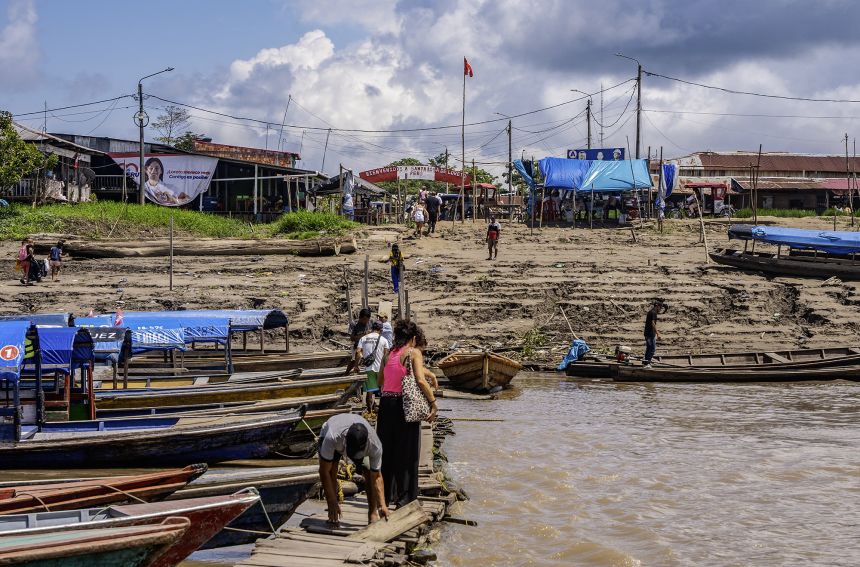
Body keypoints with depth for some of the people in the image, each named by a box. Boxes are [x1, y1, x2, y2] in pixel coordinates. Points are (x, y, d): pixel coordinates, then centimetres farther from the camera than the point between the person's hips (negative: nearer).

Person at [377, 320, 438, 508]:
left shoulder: (389, 353, 11)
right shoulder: (414, 352, -7)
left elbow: (380, 381, 16)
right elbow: (421, 380, -18)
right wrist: (433, 403, -13)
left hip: (386, 403, 6)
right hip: (404, 405, -6)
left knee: (386, 450, 16)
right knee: (406, 452, 4)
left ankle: (385, 494, 24)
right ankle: (405, 497, 9)